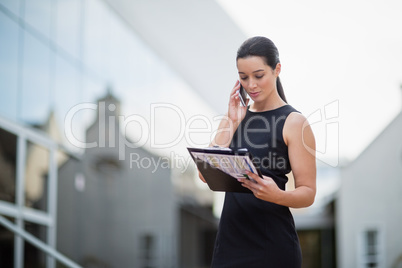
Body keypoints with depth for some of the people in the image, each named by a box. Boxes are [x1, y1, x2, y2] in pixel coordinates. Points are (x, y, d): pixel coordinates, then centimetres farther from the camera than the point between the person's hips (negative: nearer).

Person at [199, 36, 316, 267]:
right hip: (230, 238, 4)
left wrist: (277, 195, -27)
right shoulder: (236, 116, 10)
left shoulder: (294, 122, -5)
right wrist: (233, 122, -3)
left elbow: (308, 193, -8)